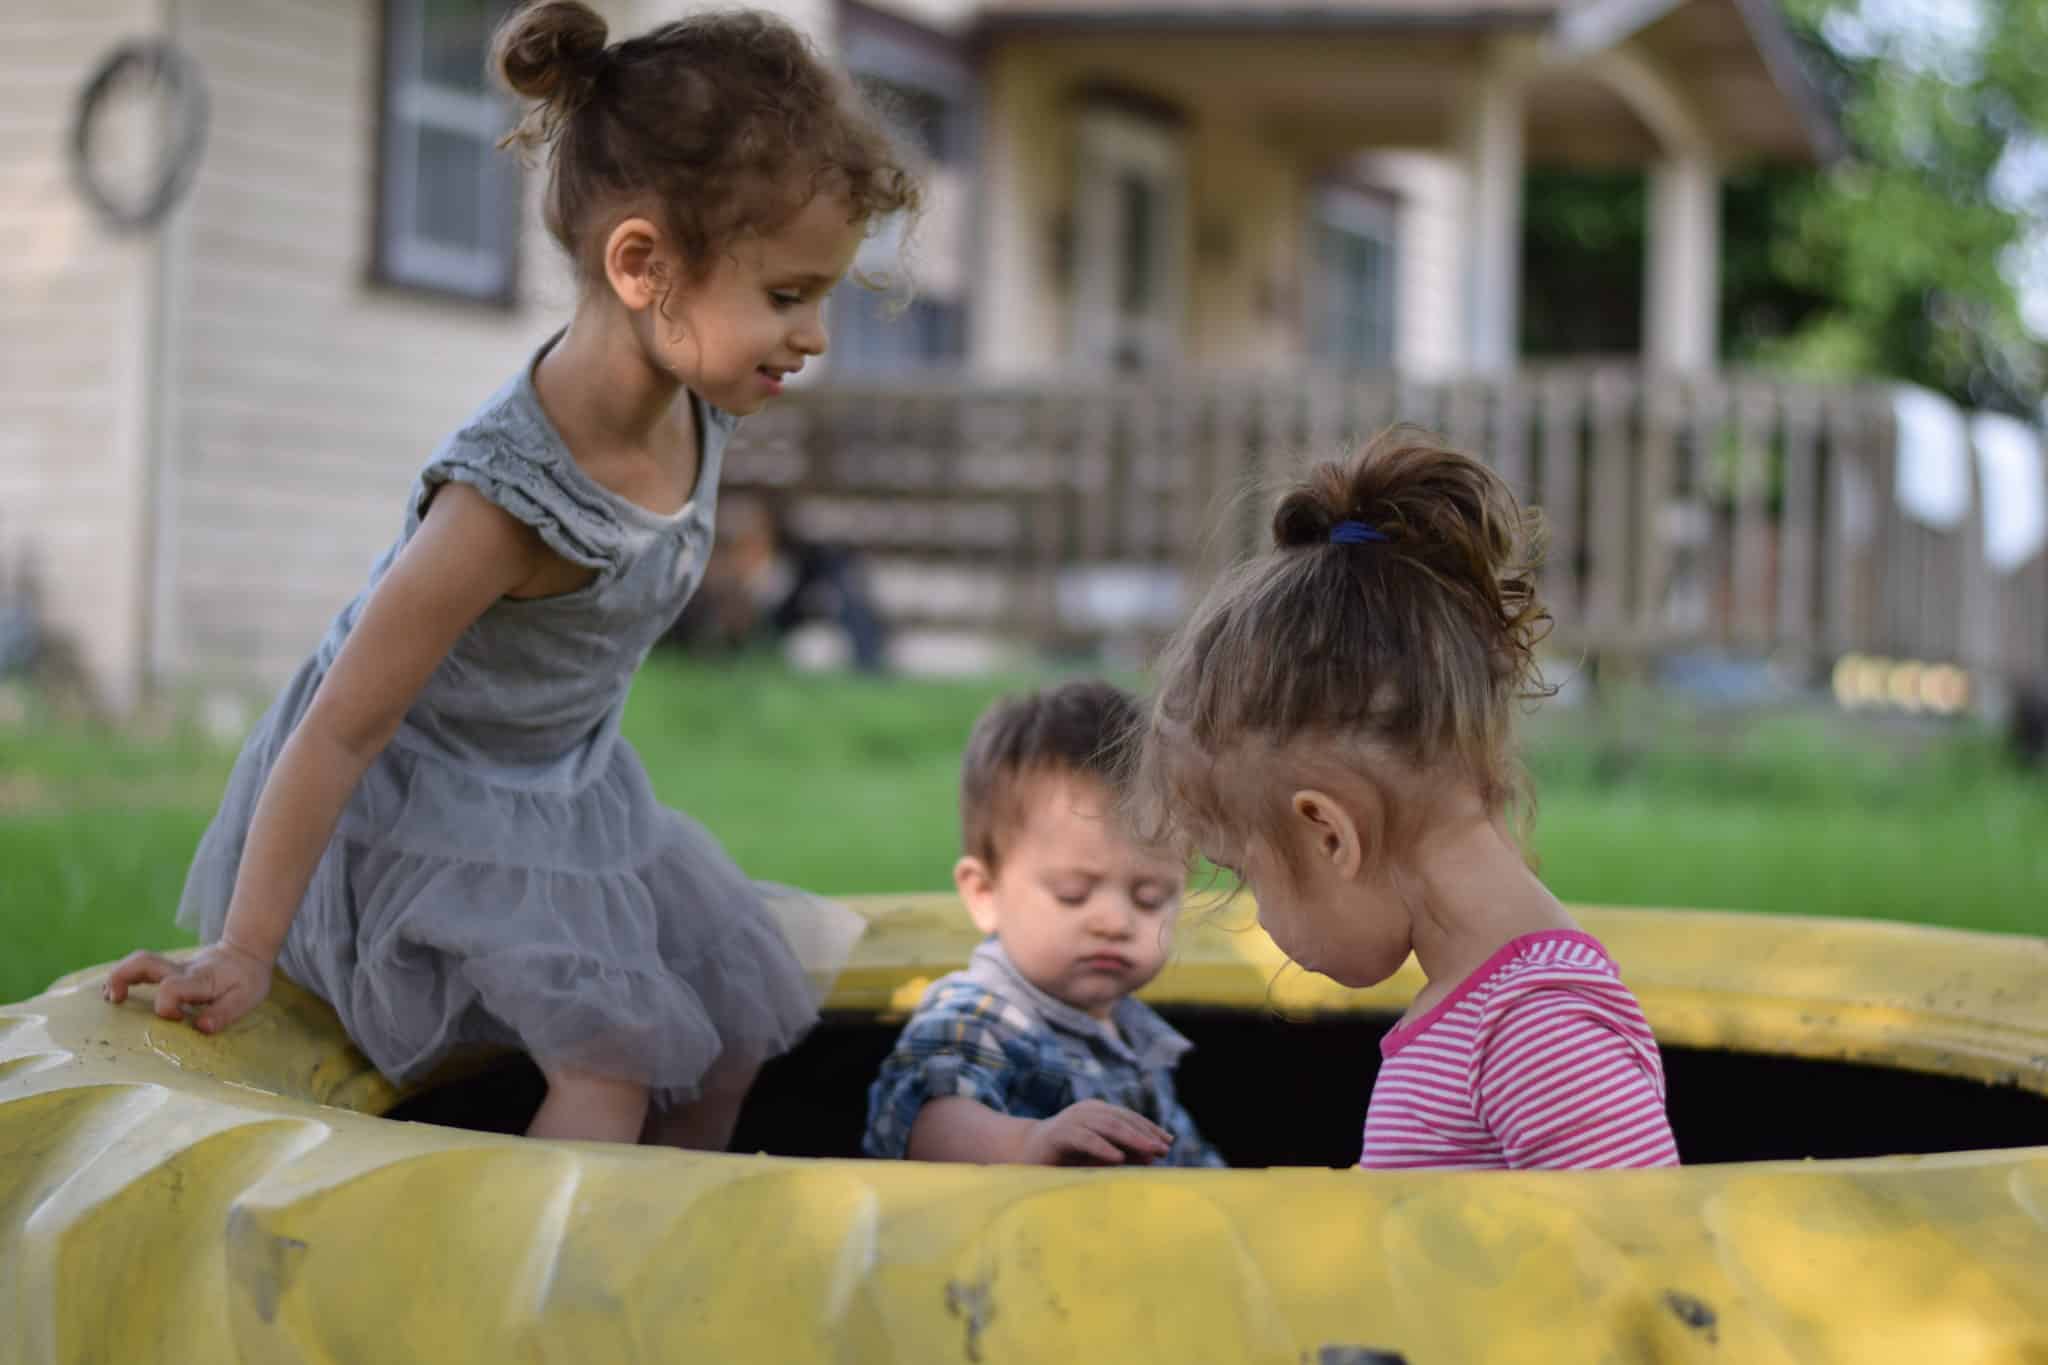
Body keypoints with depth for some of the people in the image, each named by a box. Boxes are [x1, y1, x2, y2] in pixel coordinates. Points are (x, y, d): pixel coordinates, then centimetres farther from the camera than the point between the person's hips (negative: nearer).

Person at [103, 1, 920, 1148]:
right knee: (613, 1055, -19)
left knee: (732, 1021, 10)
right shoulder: (508, 499, -35)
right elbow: (341, 729, -27)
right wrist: (243, 954, -20)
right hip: (431, 804, -8)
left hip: (571, 784, 8)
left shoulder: (693, 414, -12)